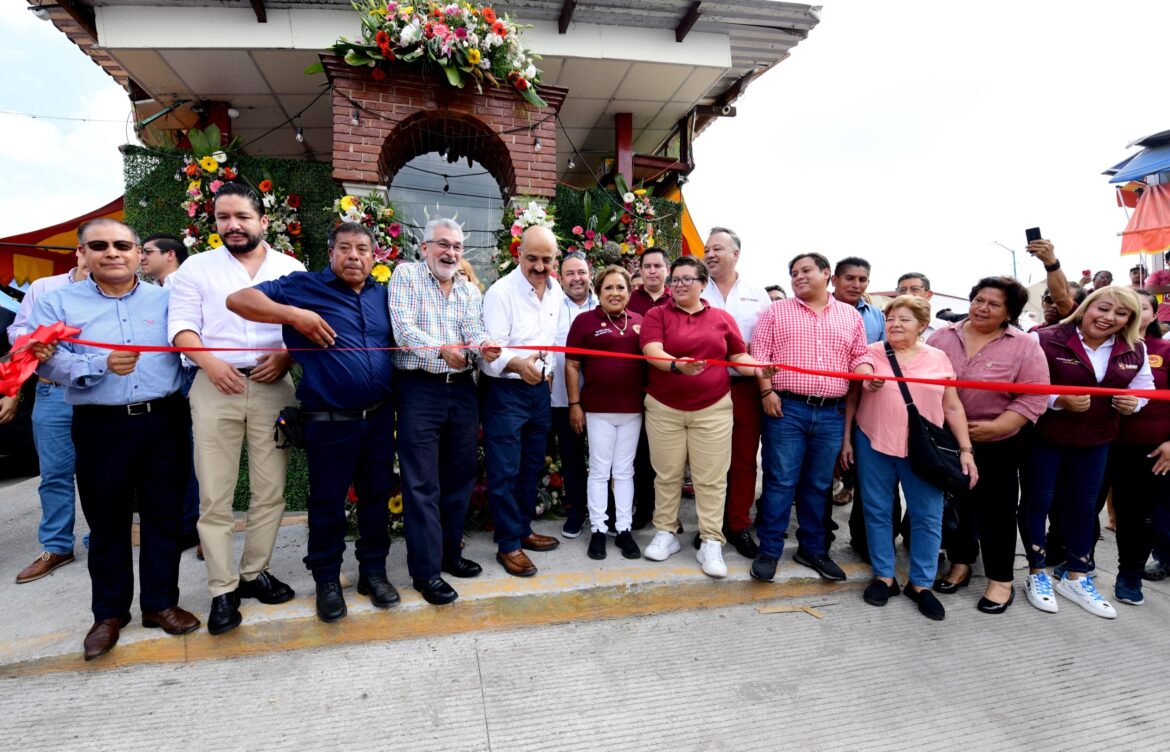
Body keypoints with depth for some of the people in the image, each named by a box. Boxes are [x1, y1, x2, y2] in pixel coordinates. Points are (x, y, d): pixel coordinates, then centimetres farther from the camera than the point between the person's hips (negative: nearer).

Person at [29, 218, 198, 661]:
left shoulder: (165, 300, 8)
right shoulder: (58, 302, 5)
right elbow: (49, 361, -7)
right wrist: (102, 365, -23)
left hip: (164, 421, 1)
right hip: (101, 428, 0)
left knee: (163, 515, 7)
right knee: (107, 522, 10)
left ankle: (160, 603, 22)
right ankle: (109, 613, 26)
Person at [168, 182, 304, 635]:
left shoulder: (291, 268, 11)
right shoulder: (197, 267, 10)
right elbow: (181, 325, 2)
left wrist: (286, 355, -11)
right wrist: (210, 362, -15)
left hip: (273, 387, 1)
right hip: (215, 387, 0)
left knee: (270, 490, 5)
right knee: (215, 494, 1)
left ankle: (254, 572, 22)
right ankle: (222, 589, 11)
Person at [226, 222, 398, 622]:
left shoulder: (382, 294, 12)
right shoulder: (303, 285, -2)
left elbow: (399, 340, 23)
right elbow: (238, 299, -6)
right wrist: (293, 315, -18)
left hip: (379, 417, 4)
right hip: (329, 421, -4)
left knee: (377, 495, 13)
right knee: (327, 502, 8)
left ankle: (374, 570, 29)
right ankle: (327, 579, 26)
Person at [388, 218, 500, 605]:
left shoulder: (470, 290, 14)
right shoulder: (406, 275, 1)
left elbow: (474, 331, 0)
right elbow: (404, 328, -13)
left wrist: (484, 347, -25)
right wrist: (441, 350, -30)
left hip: (462, 389, 5)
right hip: (419, 388, -5)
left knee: (460, 476, 12)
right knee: (422, 483, -3)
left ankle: (450, 552, 28)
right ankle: (426, 570, 7)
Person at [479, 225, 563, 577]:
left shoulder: (556, 293, 6)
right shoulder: (501, 292, -15)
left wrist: (547, 370, 14)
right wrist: (516, 364, -39)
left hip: (539, 389, 7)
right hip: (505, 392, -7)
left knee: (532, 467, 16)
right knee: (505, 471, 0)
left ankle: (523, 529, 31)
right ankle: (508, 544, 13)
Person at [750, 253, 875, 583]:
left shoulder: (851, 315, 15)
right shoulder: (776, 311, 6)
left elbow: (860, 355, 15)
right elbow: (760, 353, -1)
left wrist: (868, 375, -6)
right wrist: (767, 390, -12)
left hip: (832, 413, 3)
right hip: (786, 409, -3)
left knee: (819, 484, 12)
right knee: (780, 482, -1)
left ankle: (812, 549, 25)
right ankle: (768, 551, 10)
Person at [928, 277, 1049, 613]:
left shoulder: (1025, 346, -9)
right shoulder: (943, 336, -1)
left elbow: (1033, 399, -13)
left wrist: (993, 427, -22)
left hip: (999, 444, -2)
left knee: (996, 510, 7)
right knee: (956, 504, 14)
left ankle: (1001, 580, 22)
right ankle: (960, 564, 32)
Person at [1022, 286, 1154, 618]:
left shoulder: (1135, 350, 2)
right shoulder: (1046, 340, -16)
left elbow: (1144, 387, 14)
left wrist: (1133, 402, -7)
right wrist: (1059, 401, -28)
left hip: (1095, 442, 5)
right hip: (1043, 438, -5)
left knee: (1083, 507, 15)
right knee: (1038, 502, 5)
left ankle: (1076, 578, 31)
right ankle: (1037, 574, 21)